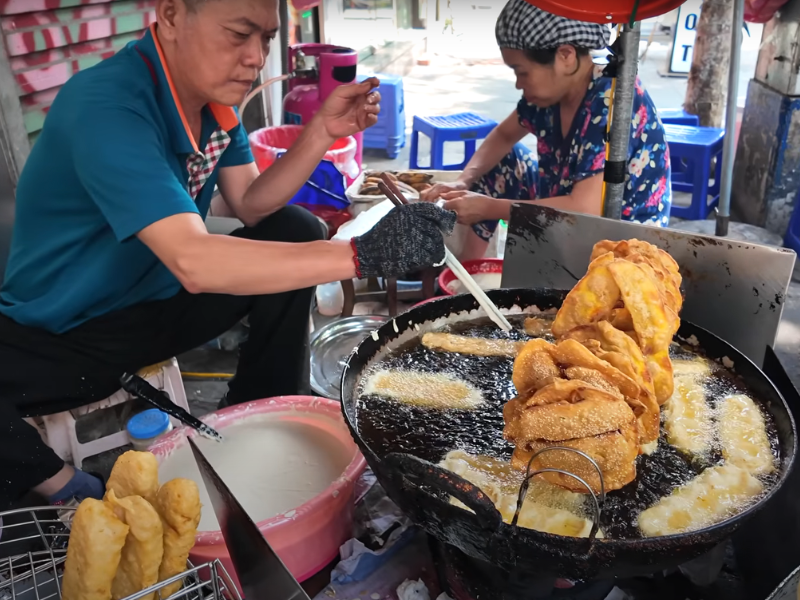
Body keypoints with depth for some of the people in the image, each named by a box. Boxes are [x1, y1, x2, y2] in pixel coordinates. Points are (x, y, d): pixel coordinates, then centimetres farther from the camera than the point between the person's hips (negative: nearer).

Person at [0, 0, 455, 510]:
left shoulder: (214, 91, -6)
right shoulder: (106, 105, -31)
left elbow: (251, 206, -1)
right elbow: (193, 262, -41)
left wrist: (323, 133, -16)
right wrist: (361, 256, -45)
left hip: (159, 303, 7)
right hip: (60, 336, -7)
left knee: (296, 232, -6)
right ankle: (60, 485, -2)